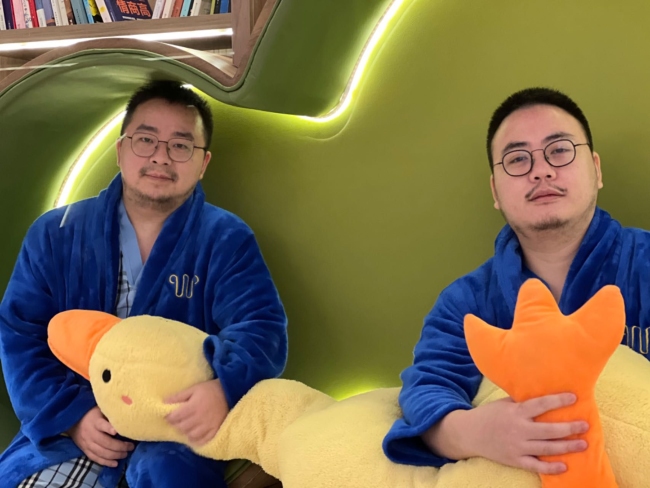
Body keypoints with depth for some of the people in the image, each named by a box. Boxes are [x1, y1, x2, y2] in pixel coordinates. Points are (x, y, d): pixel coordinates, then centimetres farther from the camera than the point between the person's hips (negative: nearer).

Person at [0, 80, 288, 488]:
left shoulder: (225, 239, -4)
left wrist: (226, 387, -37)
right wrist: (69, 413, -11)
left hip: (181, 426, -2)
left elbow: (260, 327, -15)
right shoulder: (57, 233, 3)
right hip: (79, 421, 3)